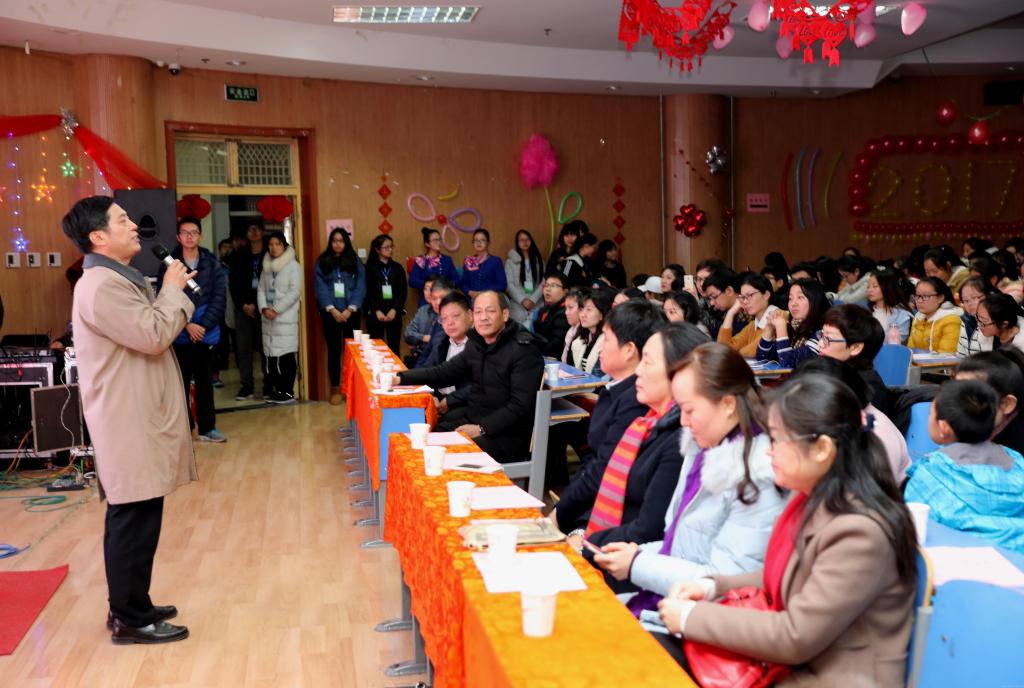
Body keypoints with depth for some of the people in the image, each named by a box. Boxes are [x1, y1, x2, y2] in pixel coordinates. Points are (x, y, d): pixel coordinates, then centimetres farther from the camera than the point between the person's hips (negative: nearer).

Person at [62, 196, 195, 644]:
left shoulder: (117, 279, 17)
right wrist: (174, 288, -13)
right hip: (130, 424, -11)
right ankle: (130, 620, 8)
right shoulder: (101, 285, -18)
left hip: (138, 419, 11)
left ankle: (129, 606, 28)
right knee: (134, 521, -3)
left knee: (134, 519, 17)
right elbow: (153, 335, -24)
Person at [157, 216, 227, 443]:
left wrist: (203, 325, -11)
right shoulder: (168, 265, -1)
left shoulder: (212, 264, 5)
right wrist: (187, 325, -14)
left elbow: (219, 298, -1)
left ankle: (207, 427, 19)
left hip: (207, 334, 2)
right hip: (179, 336, -2)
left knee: (205, 382, 10)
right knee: (181, 382, 3)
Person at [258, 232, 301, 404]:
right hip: (268, 318, 6)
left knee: (286, 355, -6)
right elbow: (261, 290, 11)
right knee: (271, 354, 6)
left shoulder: (293, 265, -3)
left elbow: (295, 292, -11)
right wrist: (264, 308, -7)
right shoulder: (267, 266, 14)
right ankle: (277, 390, 14)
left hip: (286, 318, -5)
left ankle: (288, 392, 1)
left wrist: (276, 310, -14)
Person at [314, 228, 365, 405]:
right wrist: (332, 310, -14)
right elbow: (320, 288, -3)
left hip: (350, 312, 0)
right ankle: (335, 389, 10)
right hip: (330, 313, 0)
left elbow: (360, 287, -1)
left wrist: (350, 309, -13)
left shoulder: (355, 262, 6)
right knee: (334, 351, 4)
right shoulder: (322, 262, 5)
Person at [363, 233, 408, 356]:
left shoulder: (398, 267, 11)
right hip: (375, 314, -2)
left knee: (394, 348, 0)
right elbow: (368, 292, -2)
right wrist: (377, 311, -14)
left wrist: (394, 309, -10)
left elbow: (403, 291, 4)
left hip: (394, 313, 2)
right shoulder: (370, 268, 4)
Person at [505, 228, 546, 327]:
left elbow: (543, 282, 5)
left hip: (536, 306, 2)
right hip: (518, 306, -1)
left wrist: (533, 299, -7)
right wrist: (522, 300, -11)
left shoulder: (539, 260, 12)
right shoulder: (510, 261, 6)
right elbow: (509, 284, -1)